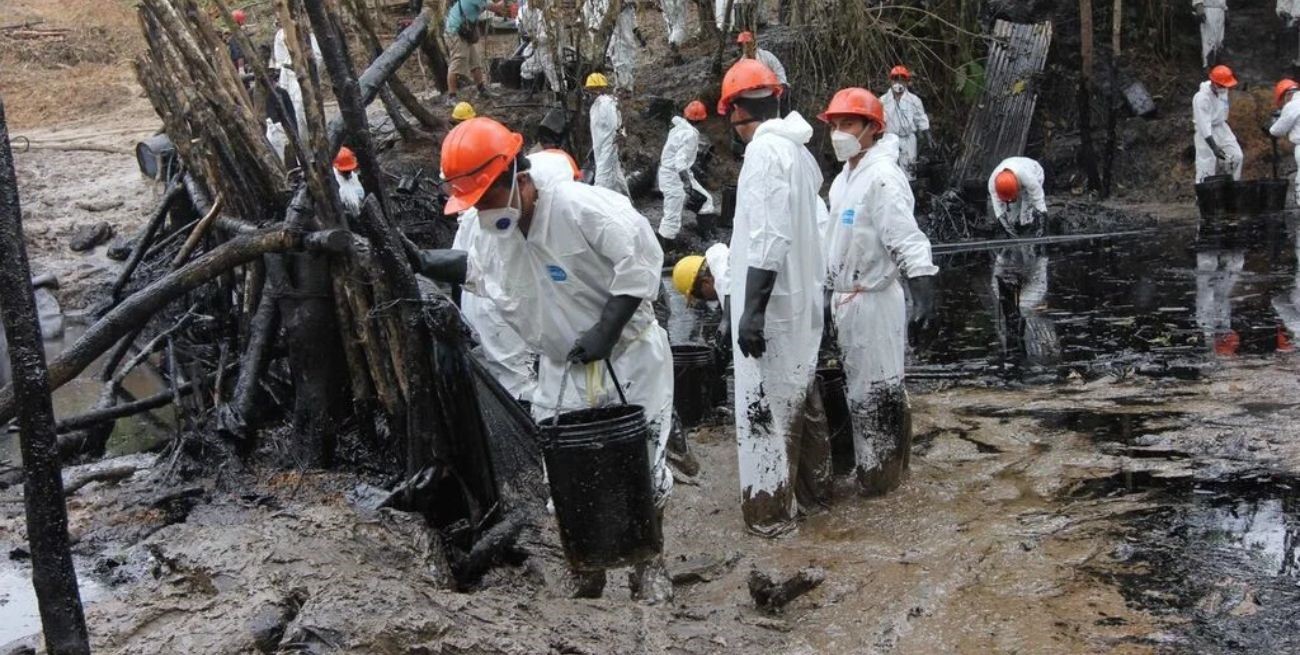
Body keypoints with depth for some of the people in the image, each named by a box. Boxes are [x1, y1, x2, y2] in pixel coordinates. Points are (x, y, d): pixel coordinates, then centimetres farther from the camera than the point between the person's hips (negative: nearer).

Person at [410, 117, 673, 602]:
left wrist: (605, 330, -28)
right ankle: (585, 570, 25)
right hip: (563, 368, 6)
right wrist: (420, 262, 7)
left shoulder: (582, 208, -25)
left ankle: (649, 564, 22)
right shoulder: (493, 233, -1)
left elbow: (639, 262, -27)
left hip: (628, 357, -6)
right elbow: (474, 267, 20)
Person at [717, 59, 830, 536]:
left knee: (766, 406, -1)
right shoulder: (797, 148, 10)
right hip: (801, 299, 9)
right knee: (800, 396, 20)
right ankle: (811, 483, 33)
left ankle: (770, 510, 6)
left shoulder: (765, 152, -18)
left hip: (772, 305, -9)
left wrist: (752, 310, -23)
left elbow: (769, 240, -24)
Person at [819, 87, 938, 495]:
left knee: (876, 391, 1)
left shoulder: (883, 176, -18)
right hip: (846, 297, 9)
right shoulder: (846, 176, 11)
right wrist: (835, 292, 22)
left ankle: (880, 474, 12)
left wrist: (923, 291, -36)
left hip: (873, 300, -9)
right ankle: (872, 465, 31)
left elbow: (907, 240, -27)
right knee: (862, 386, 19)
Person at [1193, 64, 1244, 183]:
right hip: (1206, 133, -7)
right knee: (1207, 167, -6)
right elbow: (1203, 125, -33)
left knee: (1237, 156, 0)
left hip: (1221, 128, 7)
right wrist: (1214, 147, -38)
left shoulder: (1223, 90, -8)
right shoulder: (1201, 98, -30)